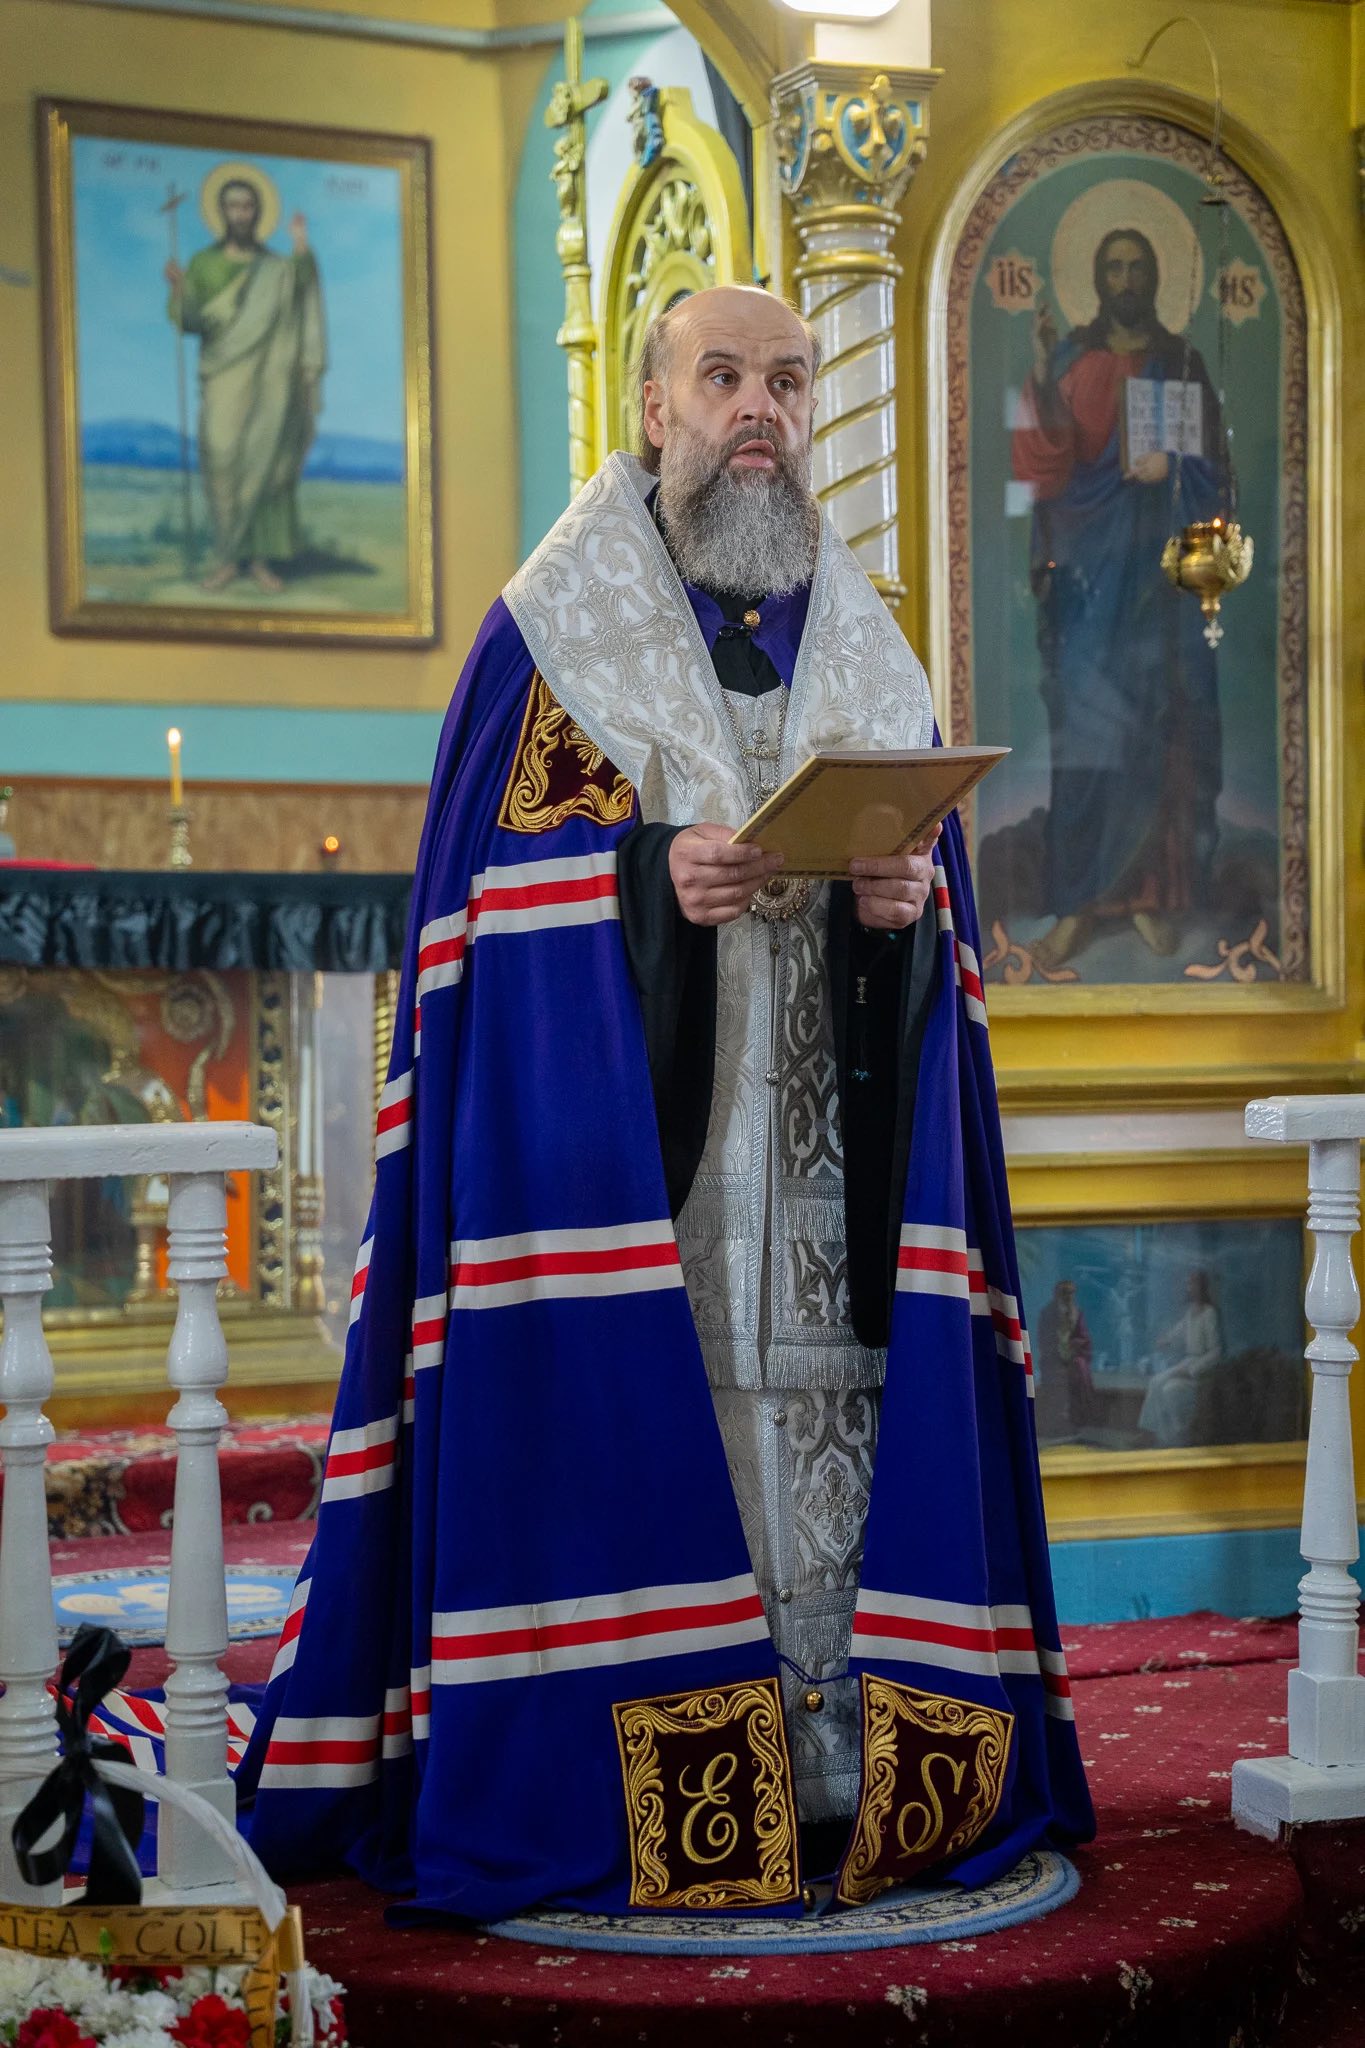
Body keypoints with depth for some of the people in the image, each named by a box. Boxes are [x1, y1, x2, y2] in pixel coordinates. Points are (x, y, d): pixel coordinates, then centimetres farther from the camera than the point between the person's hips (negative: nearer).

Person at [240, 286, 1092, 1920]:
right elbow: (488, 867, -3)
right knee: (631, 1404, -8)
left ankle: (837, 1769, 6)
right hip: (614, 1124, -3)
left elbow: (940, 892, 15)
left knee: (826, 1393, -1)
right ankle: (635, 1780, -2)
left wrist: (906, 898, -8)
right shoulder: (552, 627, 5)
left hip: (826, 1121, 4)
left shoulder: (866, 647, 17)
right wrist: (651, 870, -19)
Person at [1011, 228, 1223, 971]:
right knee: (1087, 727, -7)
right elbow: (1044, 463, -9)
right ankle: (1077, 903, -5)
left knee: (1161, 727, 2)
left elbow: (1211, 464, 8)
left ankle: (1149, 891, 10)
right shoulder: (1069, 360, 3)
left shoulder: (1182, 363, 9)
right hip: (1090, 563, -2)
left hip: (1162, 563, 2)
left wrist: (1174, 462, -14)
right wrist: (1042, 379, -23)